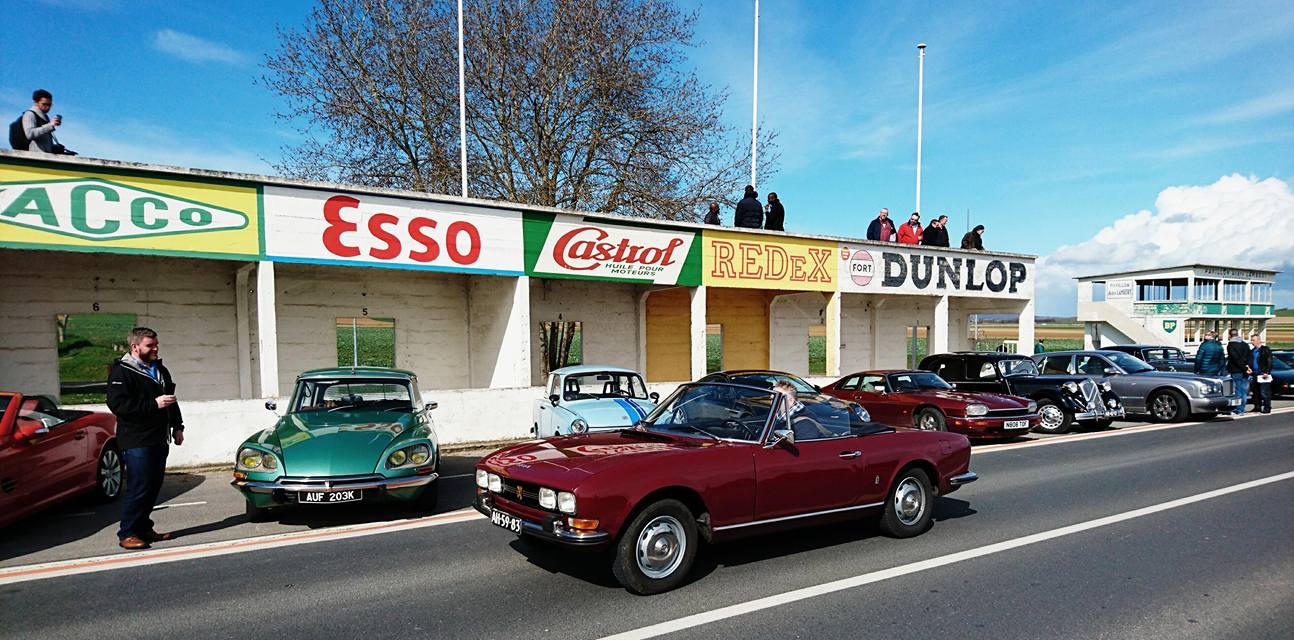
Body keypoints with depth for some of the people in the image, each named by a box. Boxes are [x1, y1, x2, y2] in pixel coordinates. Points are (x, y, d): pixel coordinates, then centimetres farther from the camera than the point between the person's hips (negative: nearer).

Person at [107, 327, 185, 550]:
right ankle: (127, 534, 1)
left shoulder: (160, 370, 19)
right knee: (139, 488, -9)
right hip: (136, 442, -8)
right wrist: (153, 404, -21)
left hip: (159, 440, 8)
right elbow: (117, 404, -19)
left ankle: (143, 528, 20)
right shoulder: (121, 372, -7)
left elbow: (171, 401, 28)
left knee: (153, 487, 9)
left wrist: (177, 427, 22)